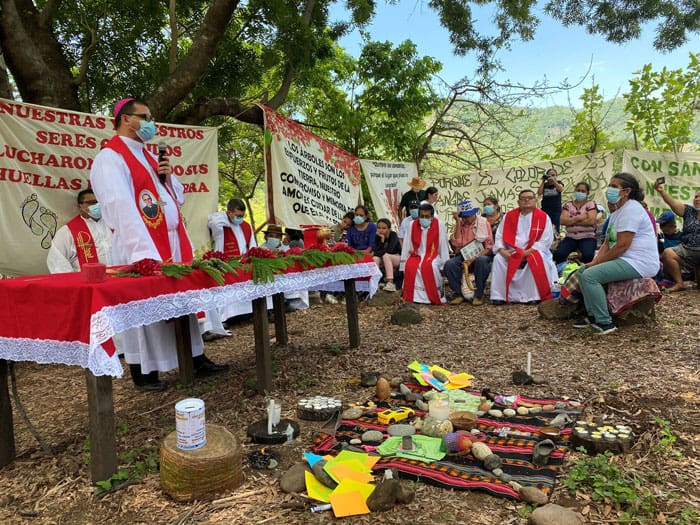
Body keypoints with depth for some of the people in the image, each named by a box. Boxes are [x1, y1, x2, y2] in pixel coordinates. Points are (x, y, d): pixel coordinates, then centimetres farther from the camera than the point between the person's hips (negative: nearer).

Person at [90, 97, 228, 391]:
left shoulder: (150, 156, 18)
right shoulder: (110, 158, -9)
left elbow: (178, 196, 22)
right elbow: (121, 207, -21)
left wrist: (168, 178, -1)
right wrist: (146, 254, -31)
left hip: (173, 242, 8)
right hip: (142, 247, -8)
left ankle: (197, 360, 17)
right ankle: (143, 373, 12)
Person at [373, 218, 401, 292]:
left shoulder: (393, 235, -18)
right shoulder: (378, 237, -6)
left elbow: (390, 250, -28)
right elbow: (376, 251, -17)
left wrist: (378, 253, -21)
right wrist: (382, 239, -28)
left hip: (397, 258, -4)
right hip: (385, 261, 4)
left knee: (385, 255, -33)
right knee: (376, 258, -26)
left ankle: (390, 283, -39)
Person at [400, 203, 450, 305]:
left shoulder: (439, 225, -5)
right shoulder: (413, 225, 1)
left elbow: (443, 245, -4)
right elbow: (406, 245, 3)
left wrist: (444, 265, -5)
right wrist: (403, 263, 2)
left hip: (433, 255, -2)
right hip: (417, 255, 2)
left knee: (430, 266, -35)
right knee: (410, 266, -30)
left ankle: (436, 296, -16)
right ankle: (411, 296, -15)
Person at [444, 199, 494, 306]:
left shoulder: (484, 223, -2)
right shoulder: (459, 224, 5)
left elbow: (489, 246, -5)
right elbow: (456, 244, -10)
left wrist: (474, 258, -20)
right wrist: (458, 222, -12)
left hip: (480, 255, -2)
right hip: (463, 255, 2)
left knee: (481, 261, -38)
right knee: (449, 264, -28)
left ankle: (478, 295, -21)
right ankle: (459, 294, -11)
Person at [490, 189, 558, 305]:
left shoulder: (543, 217, -2)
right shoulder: (509, 216, 7)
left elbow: (545, 240, -9)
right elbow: (499, 236, 6)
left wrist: (528, 252, -19)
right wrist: (502, 250, -14)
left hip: (534, 251, -2)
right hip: (511, 252, 2)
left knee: (537, 259, -34)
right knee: (498, 259, -24)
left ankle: (534, 296, -25)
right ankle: (499, 296, -20)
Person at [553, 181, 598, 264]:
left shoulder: (591, 204, 4)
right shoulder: (568, 205, 11)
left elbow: (591, 221, -12)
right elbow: (563, 220, -4)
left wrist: (571, 221, -8)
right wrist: (579, 218, -13)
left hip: (587, 237, -2)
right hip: (571, 237, 2)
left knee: (588, 256, -32)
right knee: (558, 254, -26)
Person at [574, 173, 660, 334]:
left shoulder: (631, 209, -15)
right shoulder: (617, 212, 19)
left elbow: (622, 245, -23)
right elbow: (607, 243, 13)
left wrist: (596, 262, -14)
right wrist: (594, 262, -3)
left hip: (639, 263, -11)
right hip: (624, 260, 11)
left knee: (590, 276, -24)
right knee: (582, 271, 11)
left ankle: (604, 323, -16)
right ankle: (593, 316, 11)